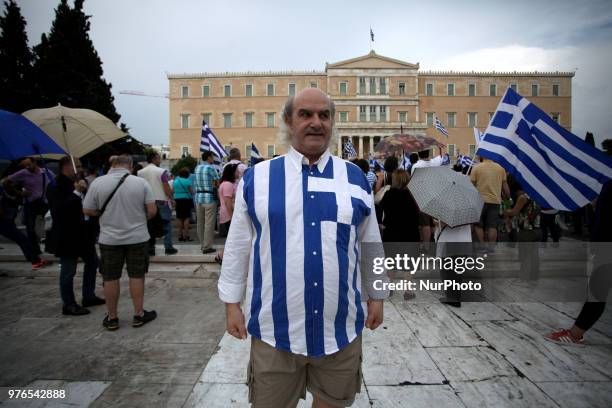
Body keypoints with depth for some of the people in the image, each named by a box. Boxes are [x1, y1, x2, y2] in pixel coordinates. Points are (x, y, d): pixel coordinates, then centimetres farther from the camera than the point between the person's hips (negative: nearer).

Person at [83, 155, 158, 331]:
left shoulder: (98, 183, -5)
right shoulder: (141, 182, -7)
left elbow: (88, 211, -1)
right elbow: (152, 211, -8)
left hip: (109, 239, 1)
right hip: (138, 237, 0)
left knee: (111, 278, 11)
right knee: (137, 276, 9)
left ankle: (112, 318, 22)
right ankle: (139, 314, 19)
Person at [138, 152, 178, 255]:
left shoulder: (140, 173, 5)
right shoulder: (161, 171, -10)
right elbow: (166, 188, -13)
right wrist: (171, 199, -2)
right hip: (162, 201, -5)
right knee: (166, 224, 4)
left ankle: (150, 248, 12)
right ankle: (168, 248, 5)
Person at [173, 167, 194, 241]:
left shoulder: (175, 181, 6)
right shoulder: (187, 181, -9)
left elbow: (172, 191, 10)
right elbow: (192, 192, -8)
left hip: (177, 200, 5)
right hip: (186, 200, -5)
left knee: (180, 219, 11)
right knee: (186, 218, -1)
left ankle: (180, 235, 14)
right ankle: (186, 236, -2)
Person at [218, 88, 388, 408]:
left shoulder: (355, 178, 4)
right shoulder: (257, 177, -1)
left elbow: (371, 244, 11)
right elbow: (238, 247, 3)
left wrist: (376, 296, 14)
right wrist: (232, 303, 3)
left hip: (341, 327, 2)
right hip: (274, 328, -1)